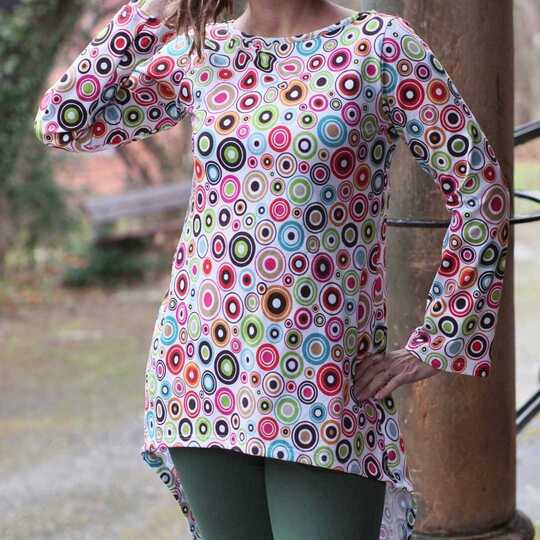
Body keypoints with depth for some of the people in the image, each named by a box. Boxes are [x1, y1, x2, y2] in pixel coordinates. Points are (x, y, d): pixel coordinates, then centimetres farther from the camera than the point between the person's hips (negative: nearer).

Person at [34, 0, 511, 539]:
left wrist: (434, 346, -4)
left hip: (321, 389, -3)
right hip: (202, 372, 4)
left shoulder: (380, 46, -3)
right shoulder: (202, 53, 8)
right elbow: (61, 123, 4)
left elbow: (482, 188, -3)